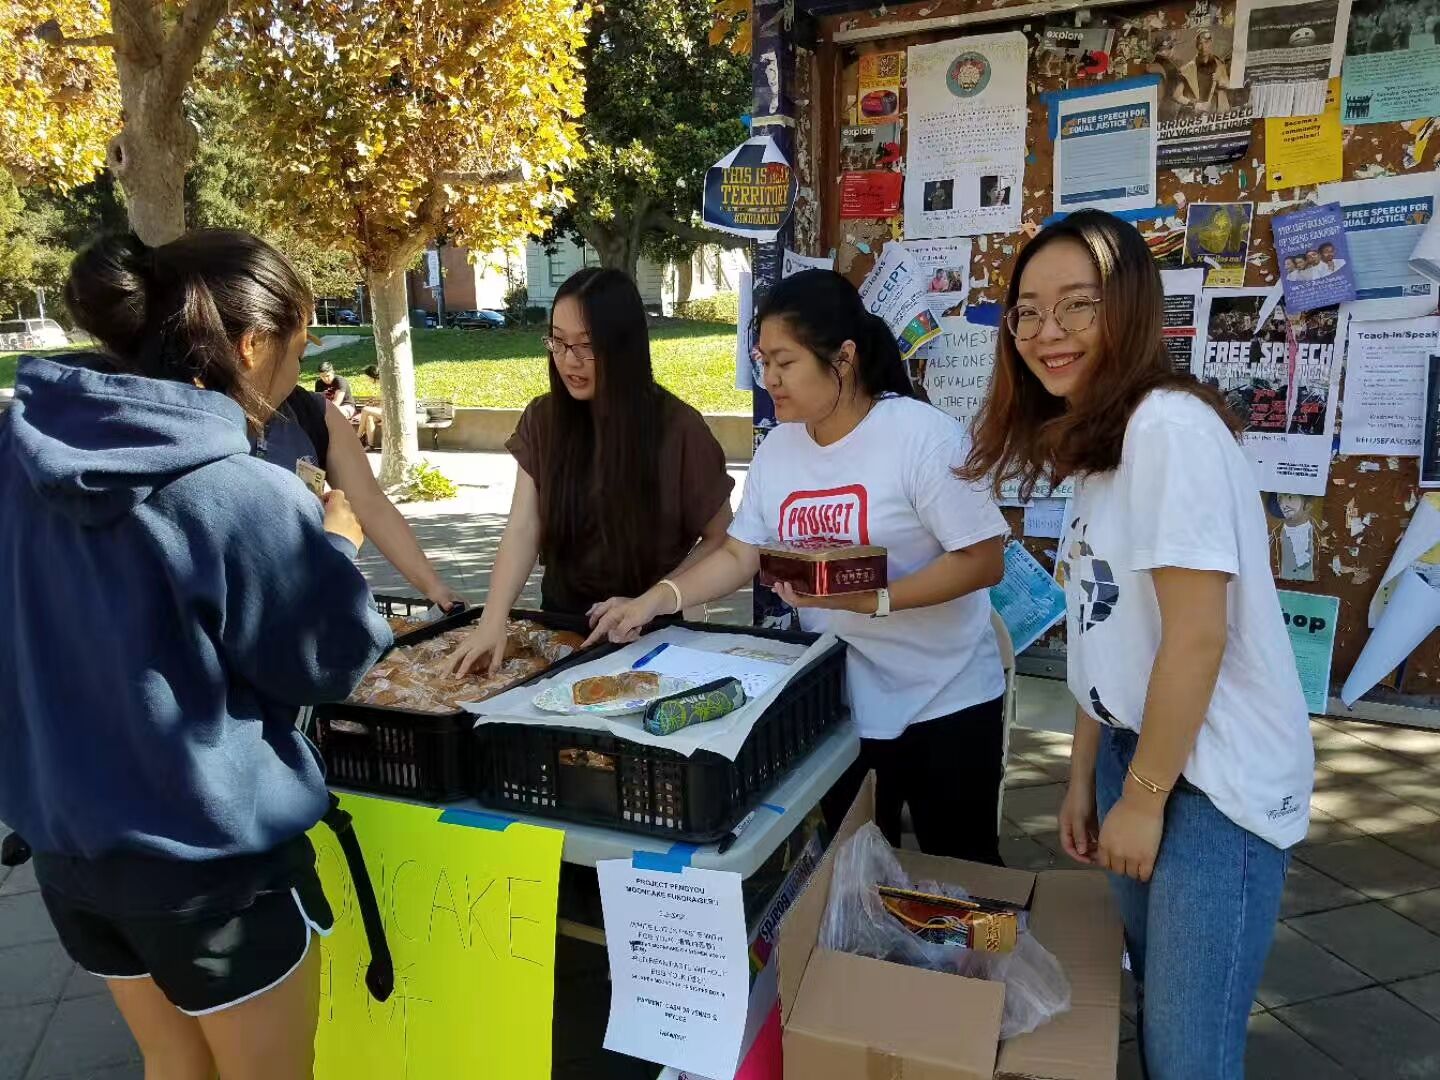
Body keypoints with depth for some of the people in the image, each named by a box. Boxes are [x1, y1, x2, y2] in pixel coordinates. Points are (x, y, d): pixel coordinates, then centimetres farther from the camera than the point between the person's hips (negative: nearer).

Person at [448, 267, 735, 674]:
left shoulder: (677, 428, -12)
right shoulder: (543, 419, -2)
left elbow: (720, 538, -4)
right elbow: (523, 529, -9)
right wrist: (494, 619, -22)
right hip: (561, 621, 2)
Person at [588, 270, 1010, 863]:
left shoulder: (924, 436, -18)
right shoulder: (777, 449, 1)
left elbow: (984, 559, -19)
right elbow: (739, 555, 3)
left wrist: (871, 600, -29)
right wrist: (656, 599, -10)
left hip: (944, 702, -5)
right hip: (835, 701, 5)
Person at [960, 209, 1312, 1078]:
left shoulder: (1170, 427, -19)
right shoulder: (1094, 442, 9)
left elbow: (1197, 638, -21)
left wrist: (1142, 797, -14)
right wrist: (1085, 778, 11)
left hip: (1214, 781, -8)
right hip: (1140, 755, 8)